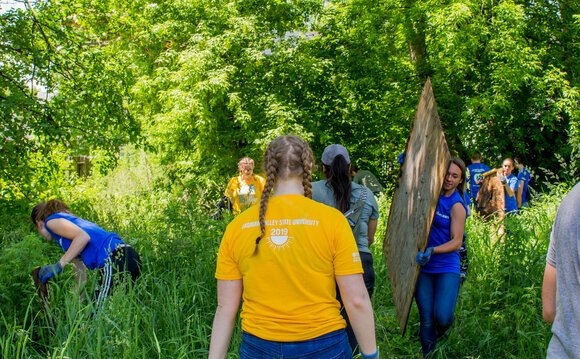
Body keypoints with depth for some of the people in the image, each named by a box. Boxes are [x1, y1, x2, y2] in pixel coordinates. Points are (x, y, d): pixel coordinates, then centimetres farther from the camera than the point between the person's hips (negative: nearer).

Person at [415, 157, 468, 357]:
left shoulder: (457, 206, -7)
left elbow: (456, 242, -11)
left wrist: (432, 251, -25)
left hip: (446, 268, -3)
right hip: (423, 267, 3)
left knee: (442, 317, -15)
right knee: (426, 320, 1)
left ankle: (439, 334, 20)